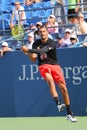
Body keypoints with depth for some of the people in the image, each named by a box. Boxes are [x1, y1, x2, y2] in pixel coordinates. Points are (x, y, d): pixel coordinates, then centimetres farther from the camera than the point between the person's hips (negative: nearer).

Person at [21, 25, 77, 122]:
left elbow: (42, 51, -26)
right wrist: (28, 53, -16)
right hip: (43, 66, 1)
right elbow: (33, 59, 3)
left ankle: (69, 114, 1)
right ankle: (58, 104, -46)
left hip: (55, 65, -1)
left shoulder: (52, 43, -8)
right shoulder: (36, 44, 6)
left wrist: (28, 50, -30)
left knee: (63, 87, -10)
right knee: (50, 80, -33)